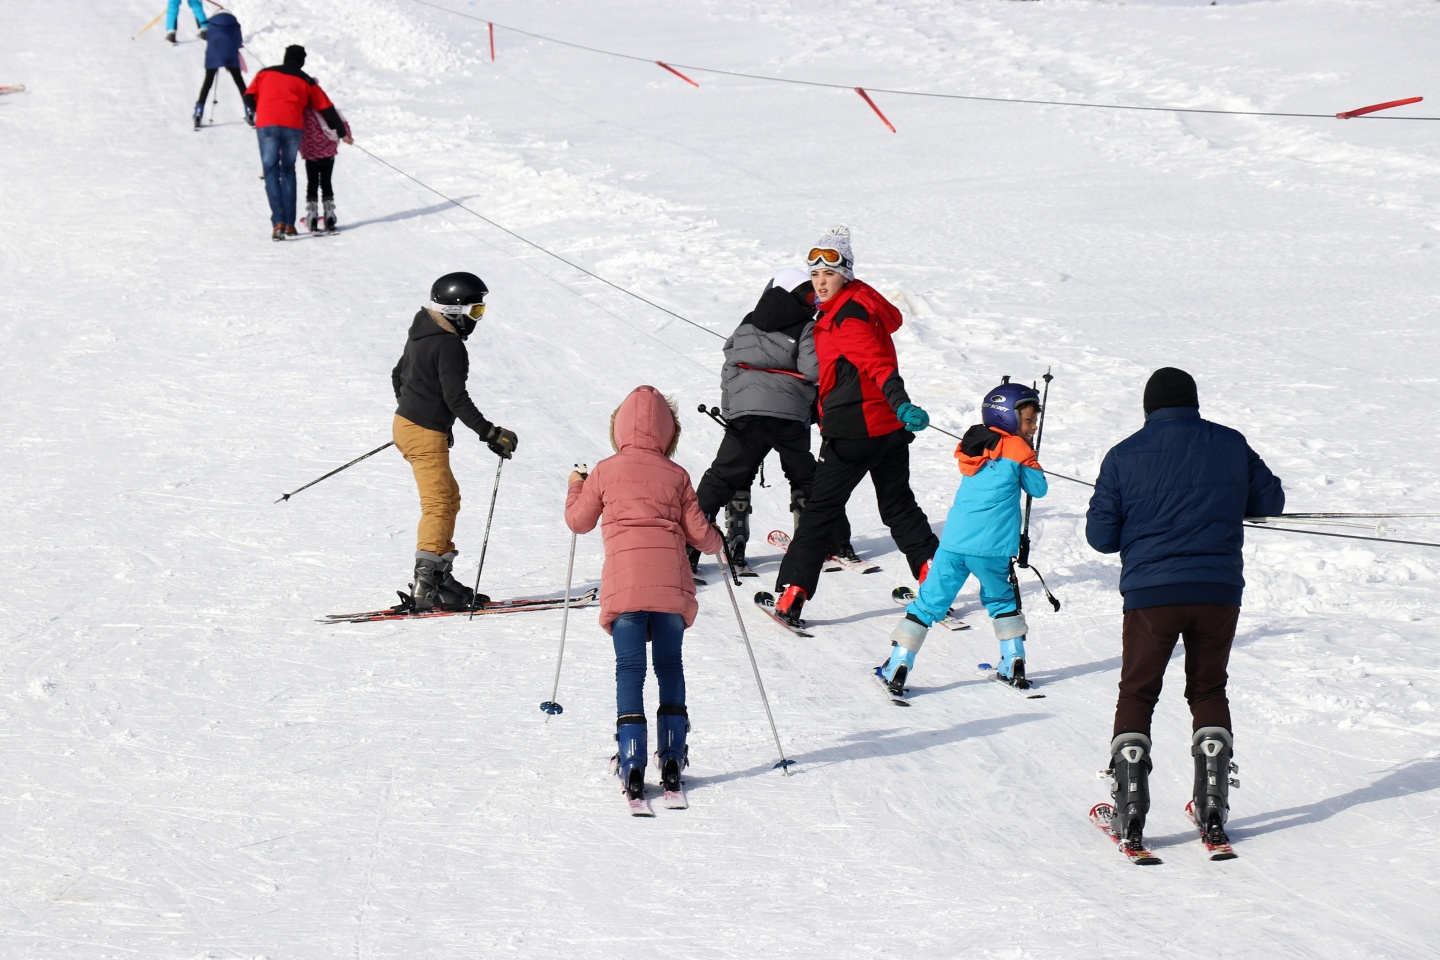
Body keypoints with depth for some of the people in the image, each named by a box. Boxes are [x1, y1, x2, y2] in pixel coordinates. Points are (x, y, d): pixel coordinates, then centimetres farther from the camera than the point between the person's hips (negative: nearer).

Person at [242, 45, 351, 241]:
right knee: (288, 171, 14)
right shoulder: (306, 81, 18)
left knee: (271, 172, 1)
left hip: (266, 125, -1)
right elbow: (327, 108, 19)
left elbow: (249, 98, 13)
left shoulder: (265, 74, 19)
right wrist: (341, 133, 27)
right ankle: (289, 223, 10)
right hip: (293, 127, 1)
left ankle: (278, 221, -15)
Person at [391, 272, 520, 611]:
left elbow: (398, 376, 23)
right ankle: (426, 586, -17)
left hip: (406, 422, 10)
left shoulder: (422, 335, 12)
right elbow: (456, 399, -23)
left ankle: (440, 577, 19)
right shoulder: (449, 346, -18)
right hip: (426, 434, -10)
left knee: (449, 497, 17)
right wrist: (489, 433, -20)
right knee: (439, 504, -12)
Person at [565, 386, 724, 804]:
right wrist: (717, 541, 32)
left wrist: (575, 488, 36)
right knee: (669, 665, 14)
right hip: (671, 583, 1)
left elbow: (578, 520, 16)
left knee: (629, 670, 0)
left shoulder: (605, 472, 6)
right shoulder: (676, 475, 7)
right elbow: (698, 533, 9)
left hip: (624, 584, -1)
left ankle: (632, 765, -9)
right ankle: (672, 760, 13)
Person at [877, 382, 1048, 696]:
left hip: (954, 541, 3)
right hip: (993, 547, -3)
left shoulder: (971, 446, 13)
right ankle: (1013, 663, 22)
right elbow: (1039, 488, 9)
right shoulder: (1017, 449, -2)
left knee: (929, 602, 6)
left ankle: (897, 667, 0)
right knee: (1001, 599, 22)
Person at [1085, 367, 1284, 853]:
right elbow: (1271, 501, 14)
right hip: (1219, 591, 2)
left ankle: (1130, 819, 4)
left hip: (1151, 594, -2)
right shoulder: (1231, 445, 4)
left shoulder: (1124, 456, -1)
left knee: (1136, 695, 10)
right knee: (1209, 691, 18)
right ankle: (1213, 810, 13)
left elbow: (1101, 535, -1)